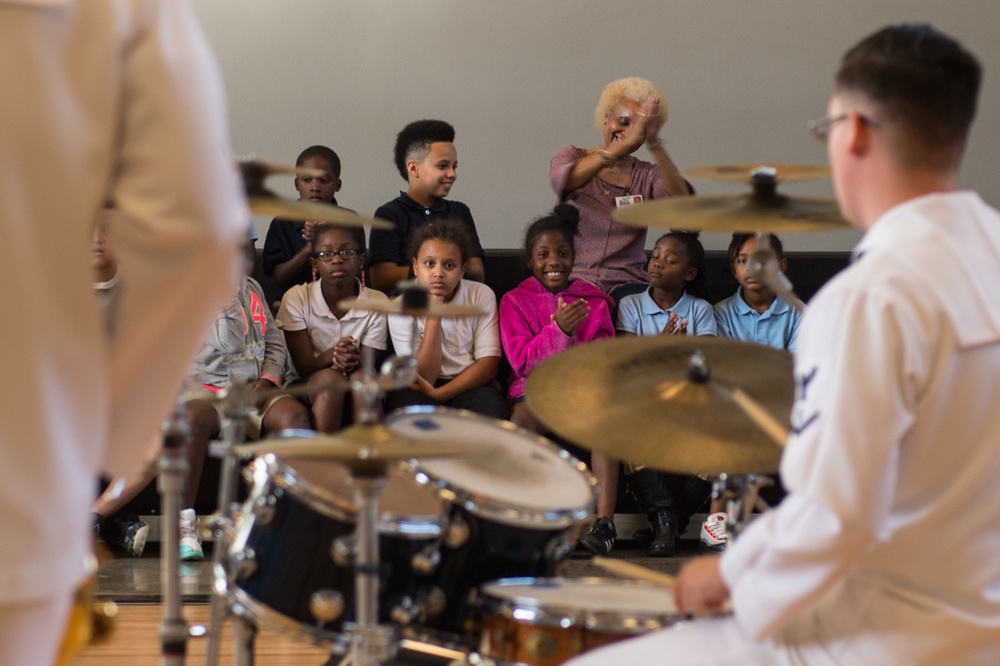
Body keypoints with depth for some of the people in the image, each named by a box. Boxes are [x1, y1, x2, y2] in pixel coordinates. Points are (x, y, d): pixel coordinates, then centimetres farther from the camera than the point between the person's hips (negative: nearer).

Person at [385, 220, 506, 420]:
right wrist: (433, 313, -21)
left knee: (489, 416, -33)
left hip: (469, 384, 1)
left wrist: (439, 394, -19)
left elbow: (488, 363, -6)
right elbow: (424, 377, -13)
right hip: (421, 389, -1)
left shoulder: (482, 296, -4)